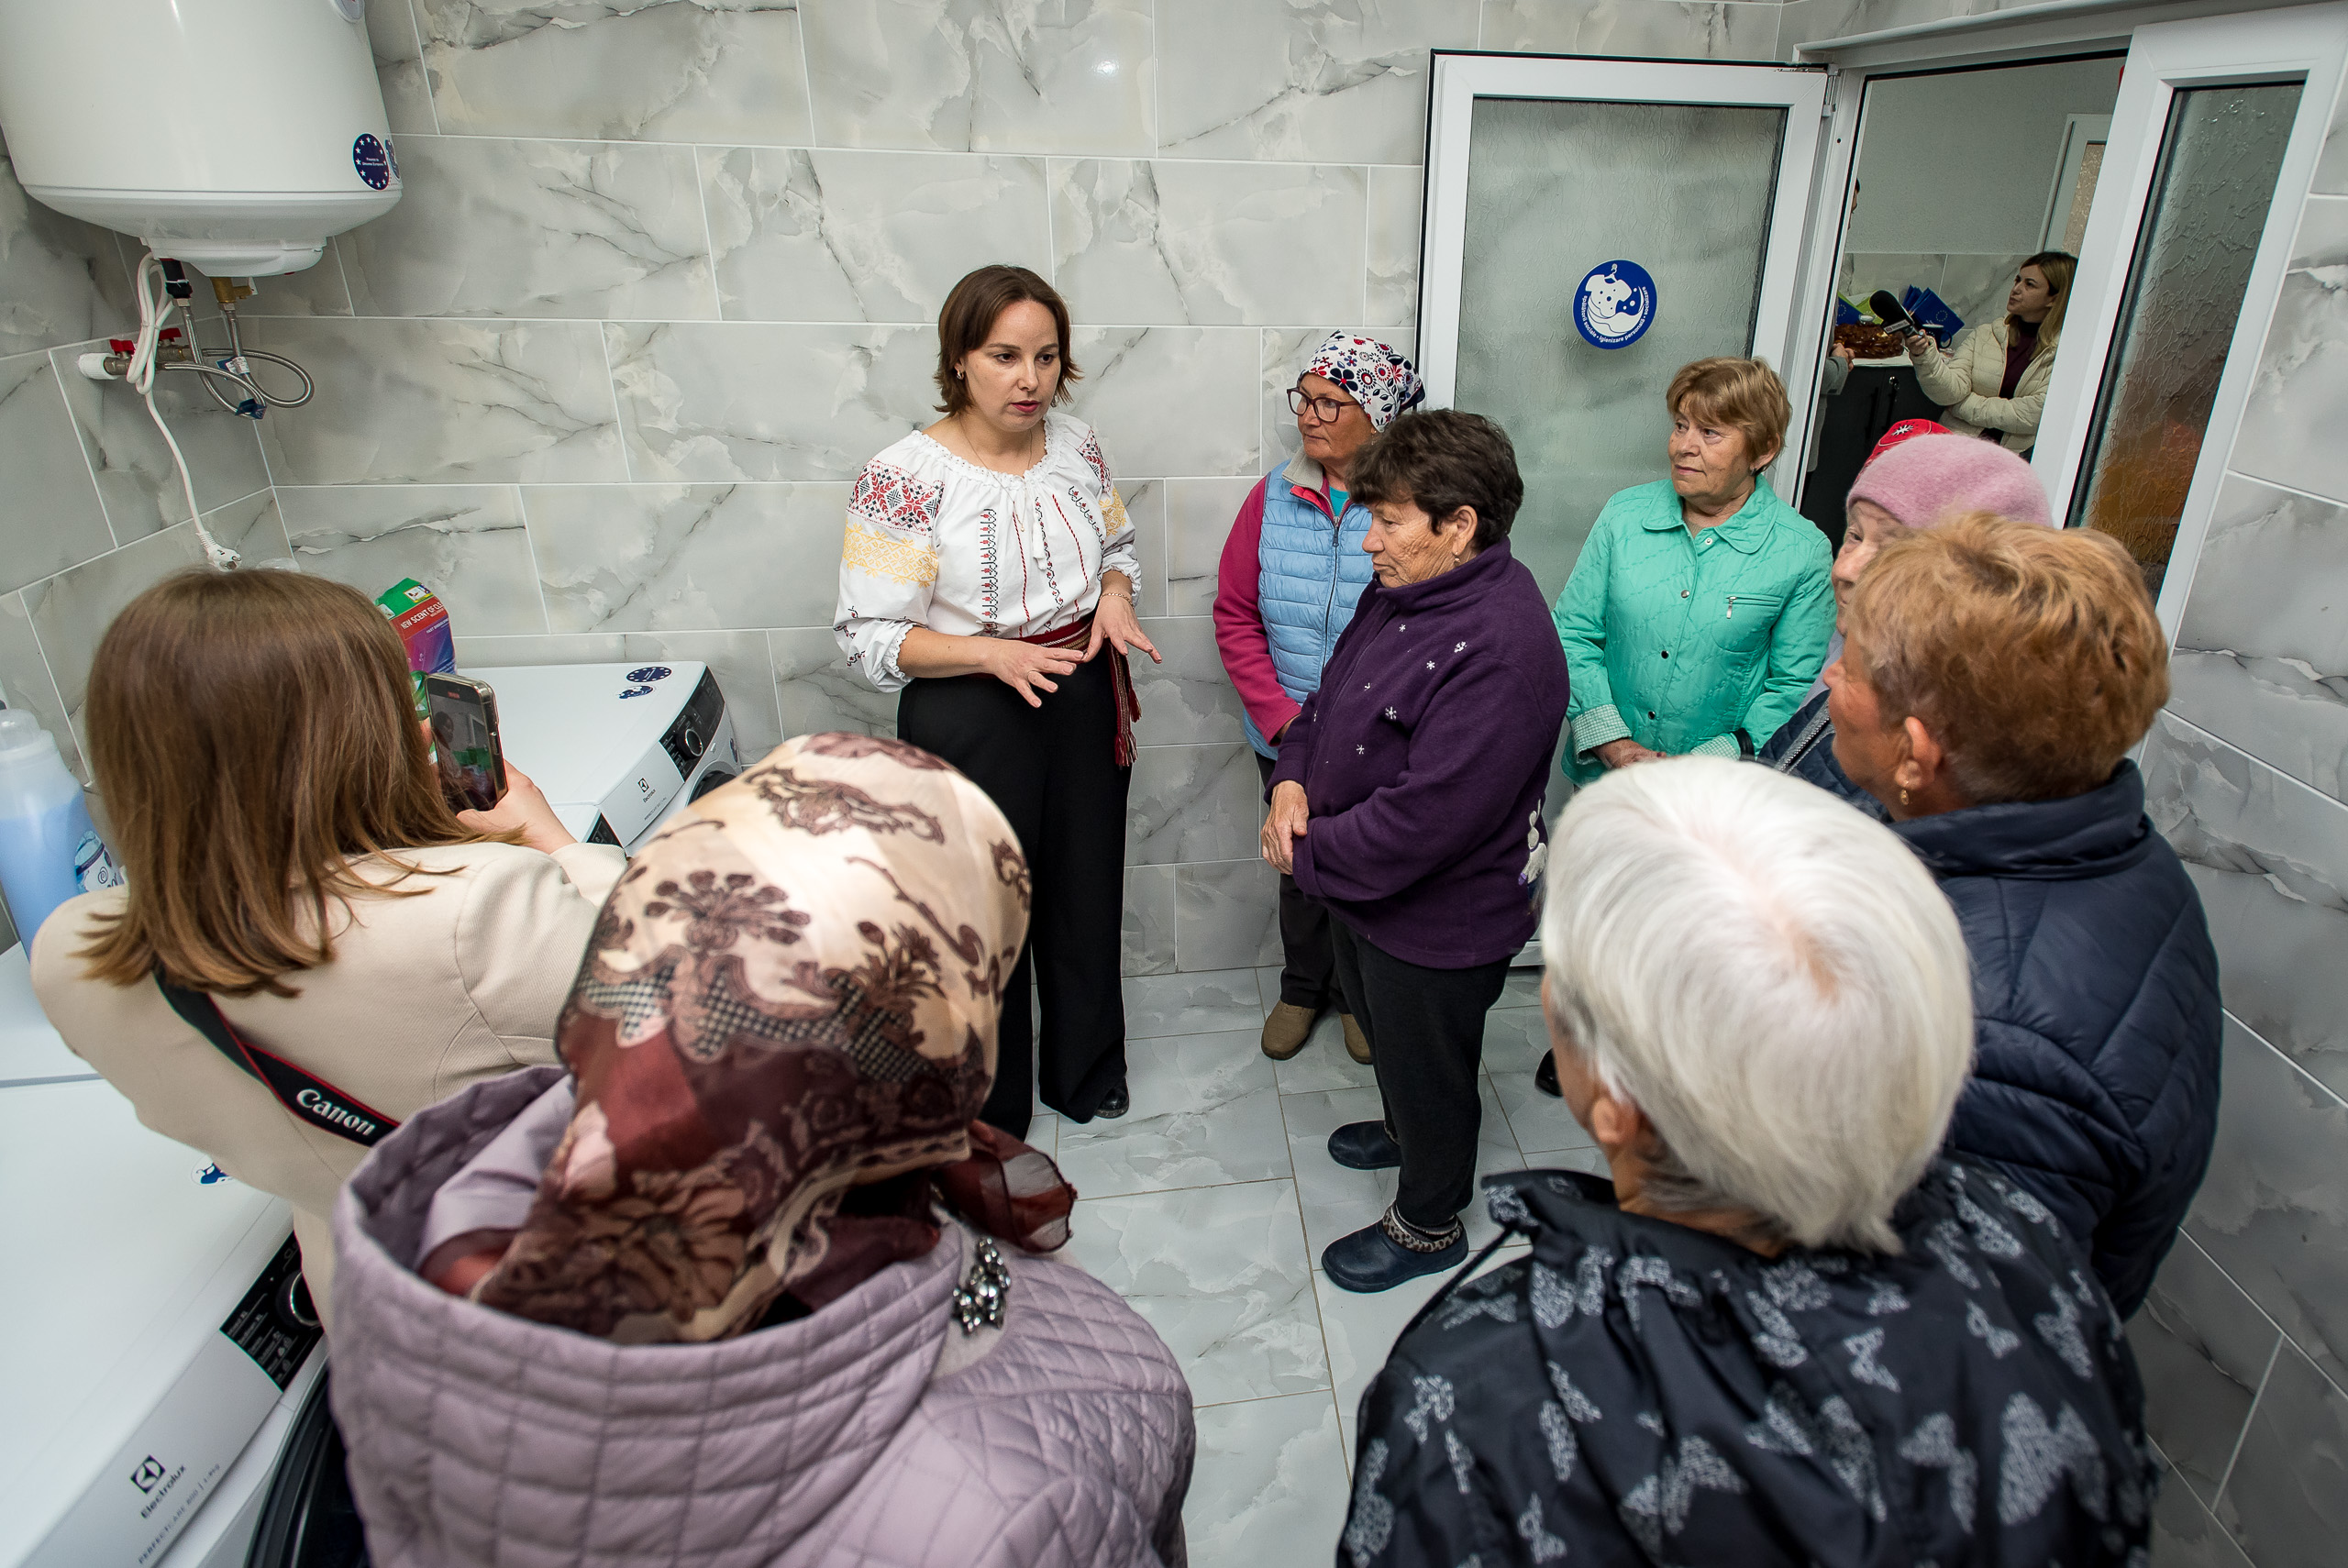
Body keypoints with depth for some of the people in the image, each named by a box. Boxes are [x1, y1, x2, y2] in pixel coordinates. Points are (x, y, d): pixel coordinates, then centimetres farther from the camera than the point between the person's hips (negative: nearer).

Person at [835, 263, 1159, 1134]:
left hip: (1086, 700, 5)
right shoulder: (903, 477, -17)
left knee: (1087, 890, 19)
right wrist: (994, 653, -28)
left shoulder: (1076, 444, -1)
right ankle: (990, 1107, 37)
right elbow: (871, 637, -16)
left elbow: (1117, 545, 15)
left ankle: (1085, 1071, 45)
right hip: (971, 716, -5)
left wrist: (1114, 595, -8)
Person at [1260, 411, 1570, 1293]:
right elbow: (1333, 691, 10)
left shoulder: (1501, 650, -32)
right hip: (1362, 889, 9)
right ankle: (1404, 1132, 60)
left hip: (1438, 922, -9)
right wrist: (1294, 778, -8)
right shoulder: (1402, 589, -1)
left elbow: (1427, 817, -33)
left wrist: (1309, 855, -20)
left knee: (1428, 1070, 15)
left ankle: (1428, 1226, 40)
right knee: (1382, 1031, 31)